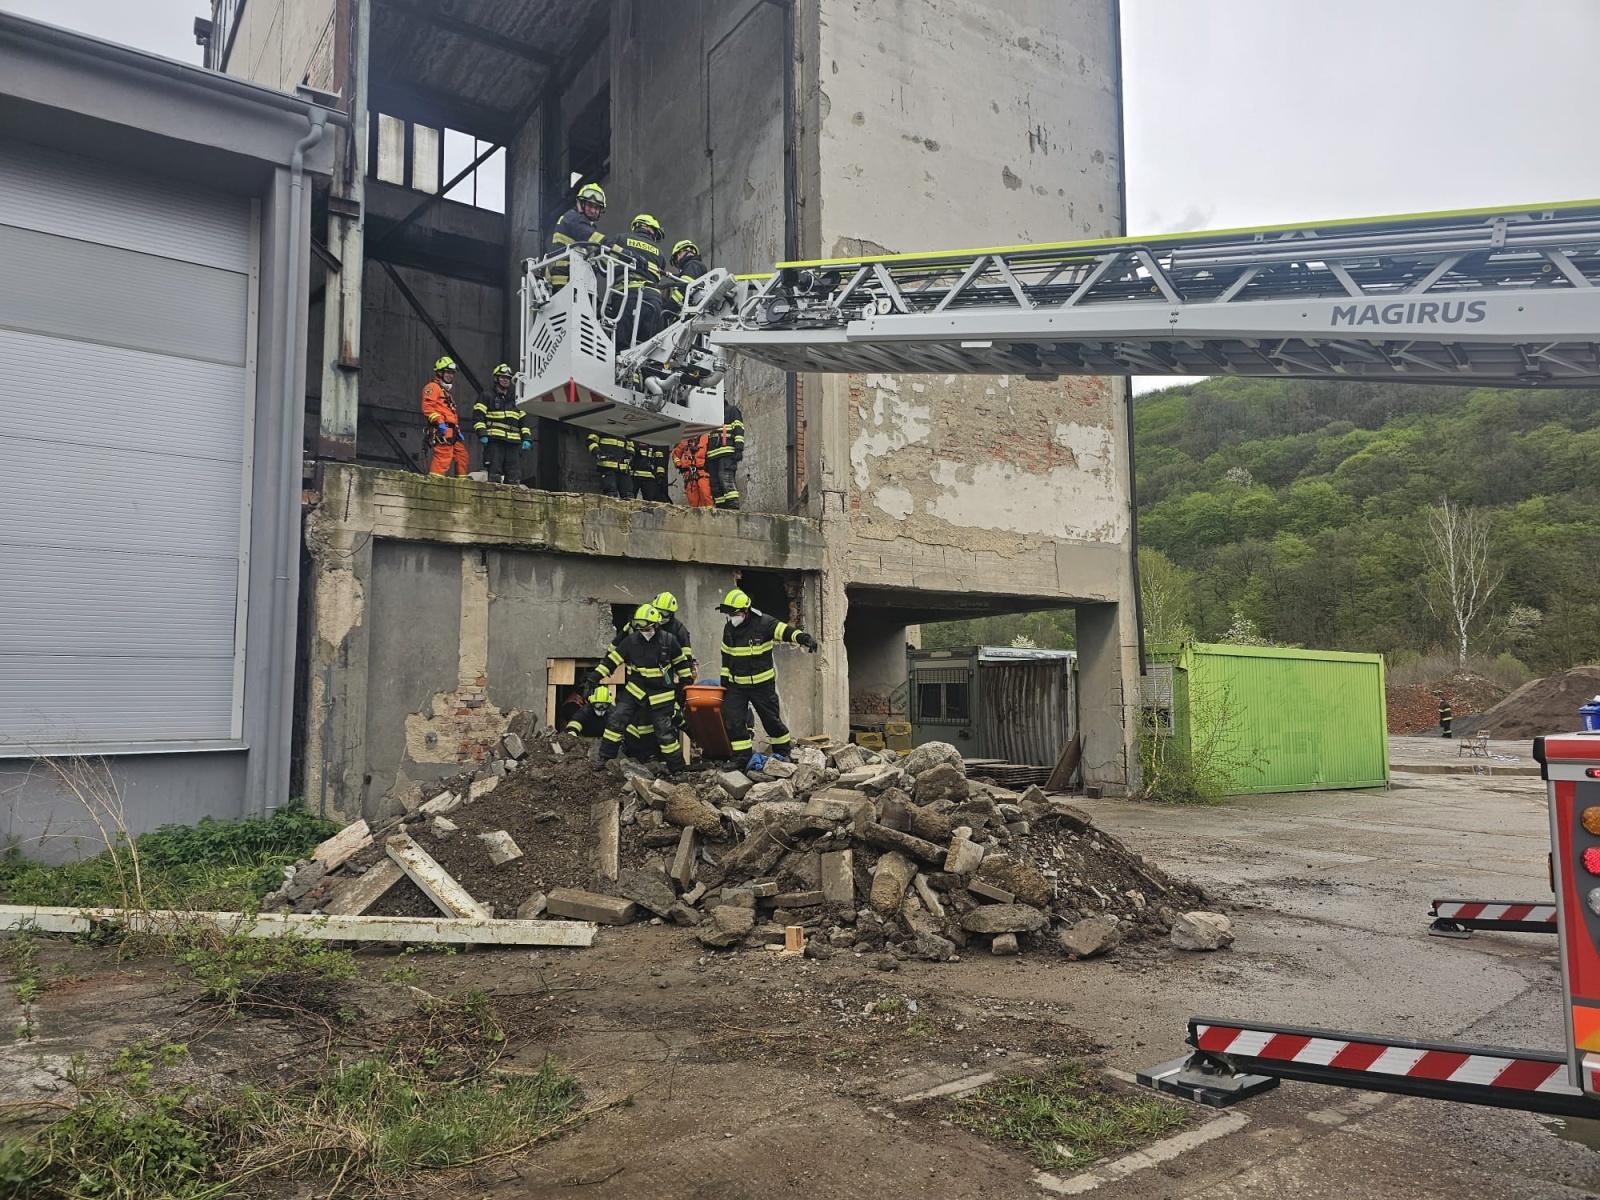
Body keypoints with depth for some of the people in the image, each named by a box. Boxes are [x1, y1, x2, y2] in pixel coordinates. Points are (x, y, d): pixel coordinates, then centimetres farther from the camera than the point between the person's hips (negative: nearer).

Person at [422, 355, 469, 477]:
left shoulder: (446, 391, 30)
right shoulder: (432, 387, 0)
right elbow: (427, 407, -14)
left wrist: (457, 430, 25)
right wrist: (439, 421, -22)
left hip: (451, 432, 10)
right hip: (442, 430, -10)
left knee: (462, 455, 11)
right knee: (443, 457, -18)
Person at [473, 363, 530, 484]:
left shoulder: (515, 401, 25)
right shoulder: (486, 398, 10)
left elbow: (523, 421, 22)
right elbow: (478, 417, 0)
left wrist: (526, 438, 9)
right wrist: (482, 434, -14)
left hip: (513, 442, 5)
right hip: (494, 442, -5)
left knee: (515, 476, -1)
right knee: (494, 474, -10)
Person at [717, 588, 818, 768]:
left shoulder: (763, 623, -14)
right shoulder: (729, 629, 4)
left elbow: (785, 630, -25)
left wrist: (804, 637, -44)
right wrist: (724, 681, 14)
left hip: (762, 685, -4)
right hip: (736, 686, 4)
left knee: (772, 719, 5)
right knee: (732, 719, -5)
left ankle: (783, 751, 27)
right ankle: (742, 755, 7)